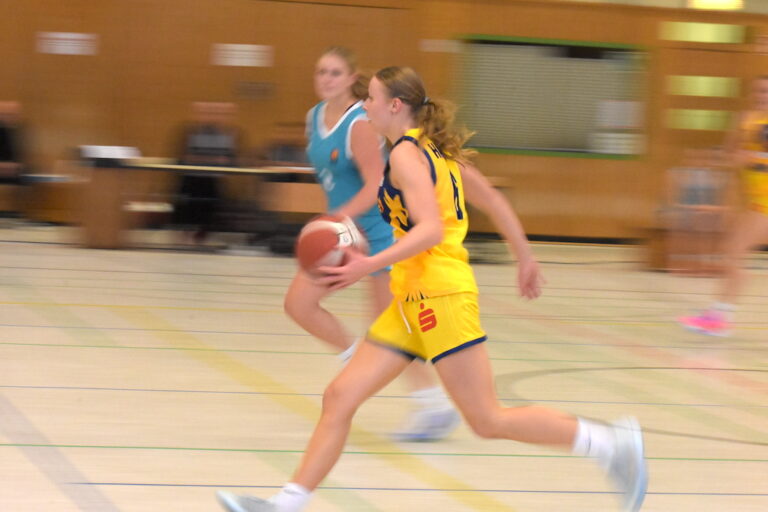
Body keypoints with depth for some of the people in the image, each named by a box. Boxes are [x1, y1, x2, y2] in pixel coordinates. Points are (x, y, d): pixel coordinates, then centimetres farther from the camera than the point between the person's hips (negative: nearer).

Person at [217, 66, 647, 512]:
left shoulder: (407, 153, -12)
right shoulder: (434, 148, 16)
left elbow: (430, 229, -23)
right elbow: (490, 198, 21)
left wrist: (371, 265, -30)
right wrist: (526, 256, 28)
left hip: (439, 293, -10)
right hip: (414, 300, 10)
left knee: (488, 420, -6)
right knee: (340, 397, 3)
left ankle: (614, 444, 1)